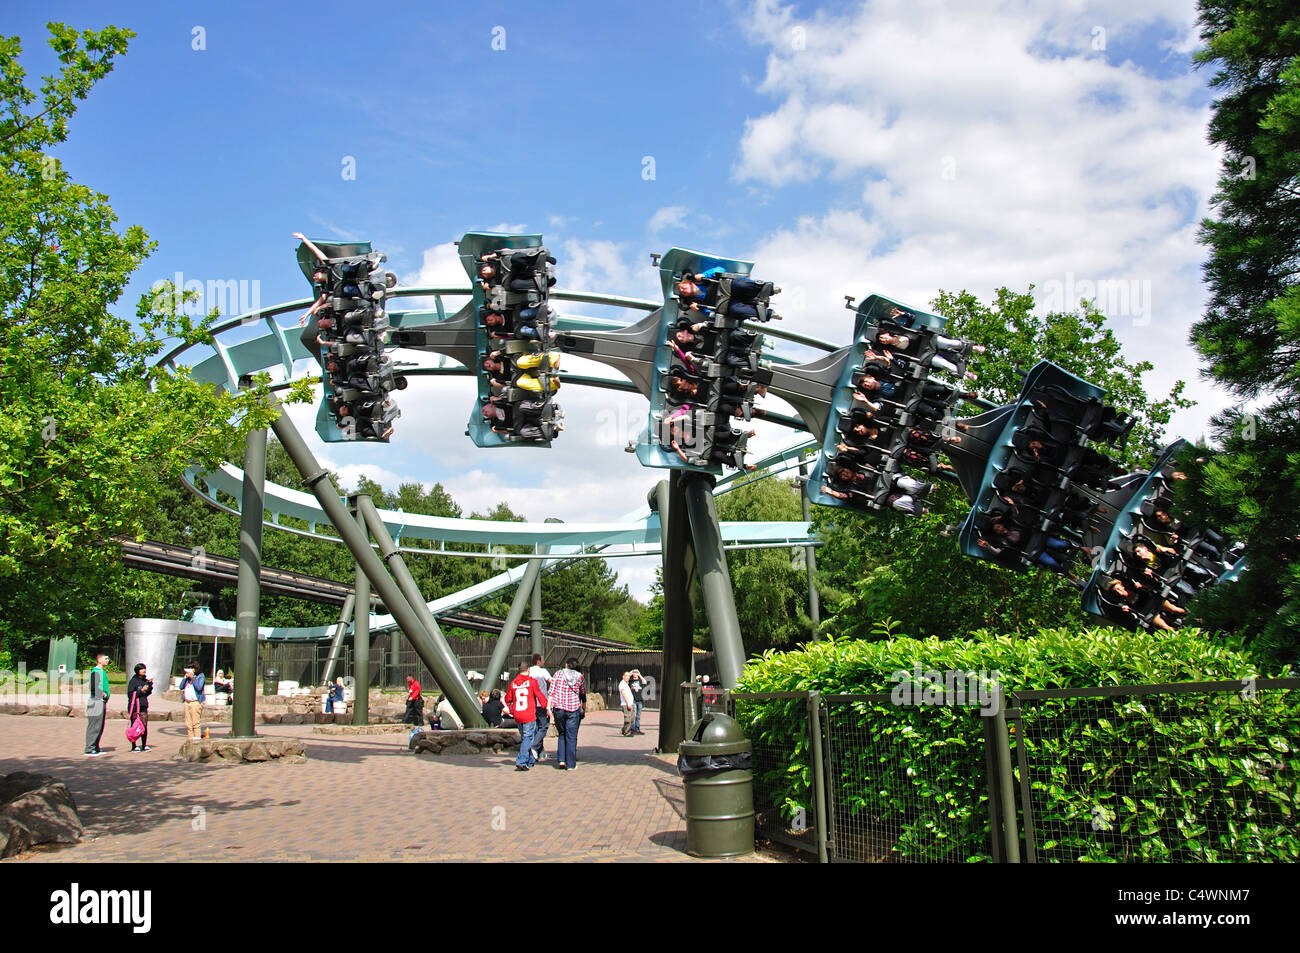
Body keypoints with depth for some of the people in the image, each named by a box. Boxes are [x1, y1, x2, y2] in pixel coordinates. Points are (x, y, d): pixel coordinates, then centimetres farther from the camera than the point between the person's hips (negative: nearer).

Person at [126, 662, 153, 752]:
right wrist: (141, 690, -15)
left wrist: (150, 684, 4)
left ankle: (145, 745, 7)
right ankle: (135, 745, 4)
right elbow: (130, 694, -10)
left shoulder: (145, 680, 12)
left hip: (143, 706, 5)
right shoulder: (133, 681, -5)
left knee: (145, 725, 1)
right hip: (134, 706, -5)